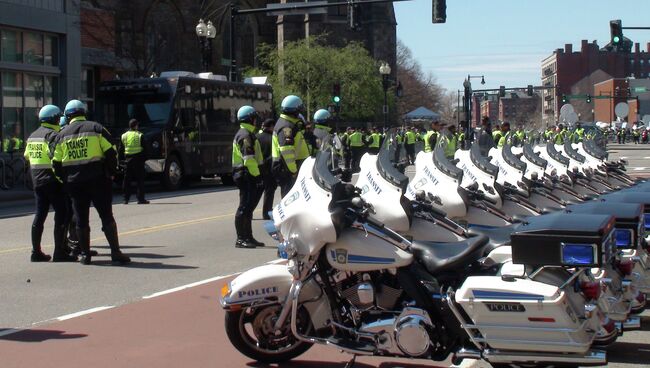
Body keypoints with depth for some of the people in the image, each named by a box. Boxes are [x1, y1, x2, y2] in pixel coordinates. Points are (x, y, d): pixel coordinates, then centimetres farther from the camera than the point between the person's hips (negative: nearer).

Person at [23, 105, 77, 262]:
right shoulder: (52, 134, -12)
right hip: (53, 180, -9)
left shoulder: (32, 136, 15)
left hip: (37, 180, 9)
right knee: (61, 215, -5)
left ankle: (36, 251, 13)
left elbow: (27, 156, 18)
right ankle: (59, 252, -7)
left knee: (39, 215, 12)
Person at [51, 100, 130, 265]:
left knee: (81, 219, 11)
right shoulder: (96, 128, 0)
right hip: (98, 180, -2)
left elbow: (56, 164, 7)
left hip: (74, 183, 2)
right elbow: (111, 152, -6)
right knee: (107, 217, 0)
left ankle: (85, 254, 13)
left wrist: (64, 180, 18)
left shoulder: (62, 135, 7)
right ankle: (116, 253, -4)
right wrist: (111, 173, 5)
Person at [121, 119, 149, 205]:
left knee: (127, 180, 9)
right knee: (140, 179, 0)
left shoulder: (124, 136, 6)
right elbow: (144, 149, -5)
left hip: (128, 159, 4)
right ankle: (141, 199, -3)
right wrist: (144, 159, 5)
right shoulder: (140, 135, -6)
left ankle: (126, 199, 9)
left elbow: (121, 150, 9)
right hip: (138, 159, -4)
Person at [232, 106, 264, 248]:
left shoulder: (245, 133, 21)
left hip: (246, 176, 11)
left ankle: (248, 237, 19)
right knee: (245, 207, -10)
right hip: (247, 175, -11)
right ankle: (241, 239, -9)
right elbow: (249, 159, -21)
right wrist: (257, 176, -20)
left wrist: (257, 175, 24)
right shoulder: (246, 135, -13)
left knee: (249, 207, 14)